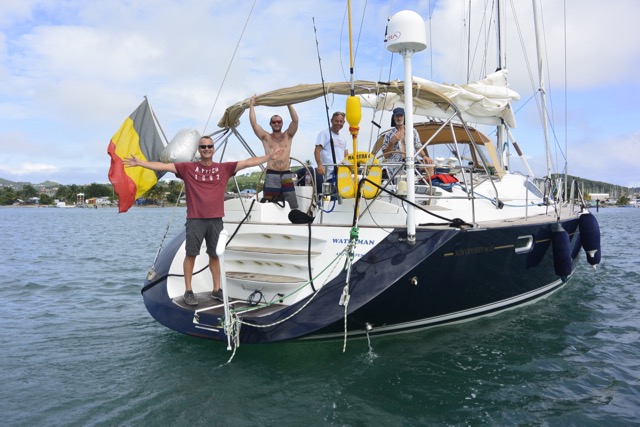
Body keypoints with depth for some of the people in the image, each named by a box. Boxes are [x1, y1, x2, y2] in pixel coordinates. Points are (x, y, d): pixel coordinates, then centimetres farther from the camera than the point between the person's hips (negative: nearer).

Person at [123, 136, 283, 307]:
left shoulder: (224, 168, 6)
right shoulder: (188, 168, 2)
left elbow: (247, 162, 4)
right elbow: (163, 166, -1)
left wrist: (269, 156, 1)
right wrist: (139, 163, -8)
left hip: (216, 219, 2)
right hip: (195, 219, -2)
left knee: (214, 255, 10)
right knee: (191, 254, 2)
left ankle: (217, 290, 20)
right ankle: (188, 291, 11)